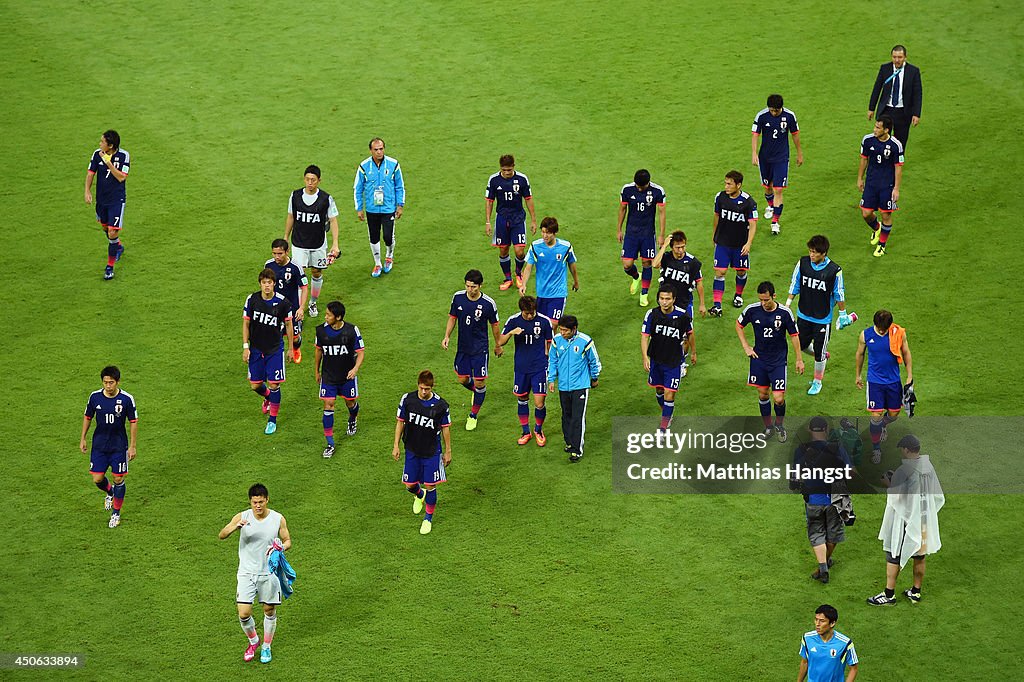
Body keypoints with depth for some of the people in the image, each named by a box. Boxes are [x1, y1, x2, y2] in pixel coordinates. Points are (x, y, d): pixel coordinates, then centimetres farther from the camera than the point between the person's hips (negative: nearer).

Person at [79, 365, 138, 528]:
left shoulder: (127, 399, -15)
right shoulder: (95, 397, -9)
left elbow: (133, 422, -5)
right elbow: (87, 417, 7)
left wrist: (132, 446, -5)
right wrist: (83, 439, 7)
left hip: (119, 446, -2)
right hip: (99, 445, 2)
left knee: (118, 479, 3)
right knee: (97, 479, 2)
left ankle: (116, 513, 22)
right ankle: (109, 492, 38)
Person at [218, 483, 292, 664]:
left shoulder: (278, 519, -6)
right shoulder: (242, 517, -9)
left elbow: (287, 541, 6)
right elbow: (221, 535, -17)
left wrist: (280, 548, -18)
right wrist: (234, 526, -38)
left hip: (270, 573, 1)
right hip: (247, 573, 0)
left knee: (270, 611, 9)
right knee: (244, 613, -6)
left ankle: (266, 647, 30)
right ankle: (253, 641, 23)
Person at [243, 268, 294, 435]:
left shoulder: (282, 302, -12)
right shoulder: (252, 300, -9)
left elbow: (288, 325, 0)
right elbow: (246, 323, 0)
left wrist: (291, 349, 4)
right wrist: (245, 347, -3)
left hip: (275, 349, -2)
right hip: (256, 349, 2)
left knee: (274, 385, -3)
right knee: (255, 385, 7)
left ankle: (272, 420, 13)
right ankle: (267, 397, 44)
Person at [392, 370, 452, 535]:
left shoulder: (440, 404, -15)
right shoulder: (407, 399, -11)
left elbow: (445, 428, -2)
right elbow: (400, 422, 1)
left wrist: (448, 451, 4)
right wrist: (396, 445, 0)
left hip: (432, 452, -2)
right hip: (412, 450, 2)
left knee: (430, 486, 2)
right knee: (409, 485, 10)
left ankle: (429, 518, 23)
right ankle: (419, 496, 47)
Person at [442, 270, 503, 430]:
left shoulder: (488, 303, -17)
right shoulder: (458, 297, -9)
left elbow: (494, 325, -2)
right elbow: (452, 317, 5)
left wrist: (498, 345, 9)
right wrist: (447, 336, -8)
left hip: (480, 348, -3)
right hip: (462, 347, 3)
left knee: (479, 382, 0)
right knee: (462, 379, 12)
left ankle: (473, 416, 19)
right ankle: (477, 391, 47)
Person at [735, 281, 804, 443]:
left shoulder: (785, 313, -15)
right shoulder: (752, 310, -10)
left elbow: (794, 335, -3)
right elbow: (739, 325, 8)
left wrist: (799, 359, 2)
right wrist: (746, 347, 1)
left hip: (778, 361, -2)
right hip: (759, 358, 2)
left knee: (779, 398, -6)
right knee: (762, 394, 12)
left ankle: (779, 425, 23)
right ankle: (767, 427, 32)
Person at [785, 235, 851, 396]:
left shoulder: (834, 271, -19)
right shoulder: (803, 263, -10)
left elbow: (839, 295, -6)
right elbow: (795, 285, 3)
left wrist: (843, 314, 2)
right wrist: (787, 306, 4)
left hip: (823, 318, -4)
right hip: (803, 315, 4)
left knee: (819, 351, 6)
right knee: (801, 345, 15)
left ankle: (817, 382, 28)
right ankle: (822, 356, 46)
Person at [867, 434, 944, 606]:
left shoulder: (904, 470, -20)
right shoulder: (929, 467, 2)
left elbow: (896, 497, -21)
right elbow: (938, 496, 9)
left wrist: (888, 484, -3)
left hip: (906, 520, -7)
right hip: (925, 520, 7)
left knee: (893, 557, 3)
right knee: (920, 557, 15)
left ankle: (889, 594, 5)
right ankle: (916, 592, 23)